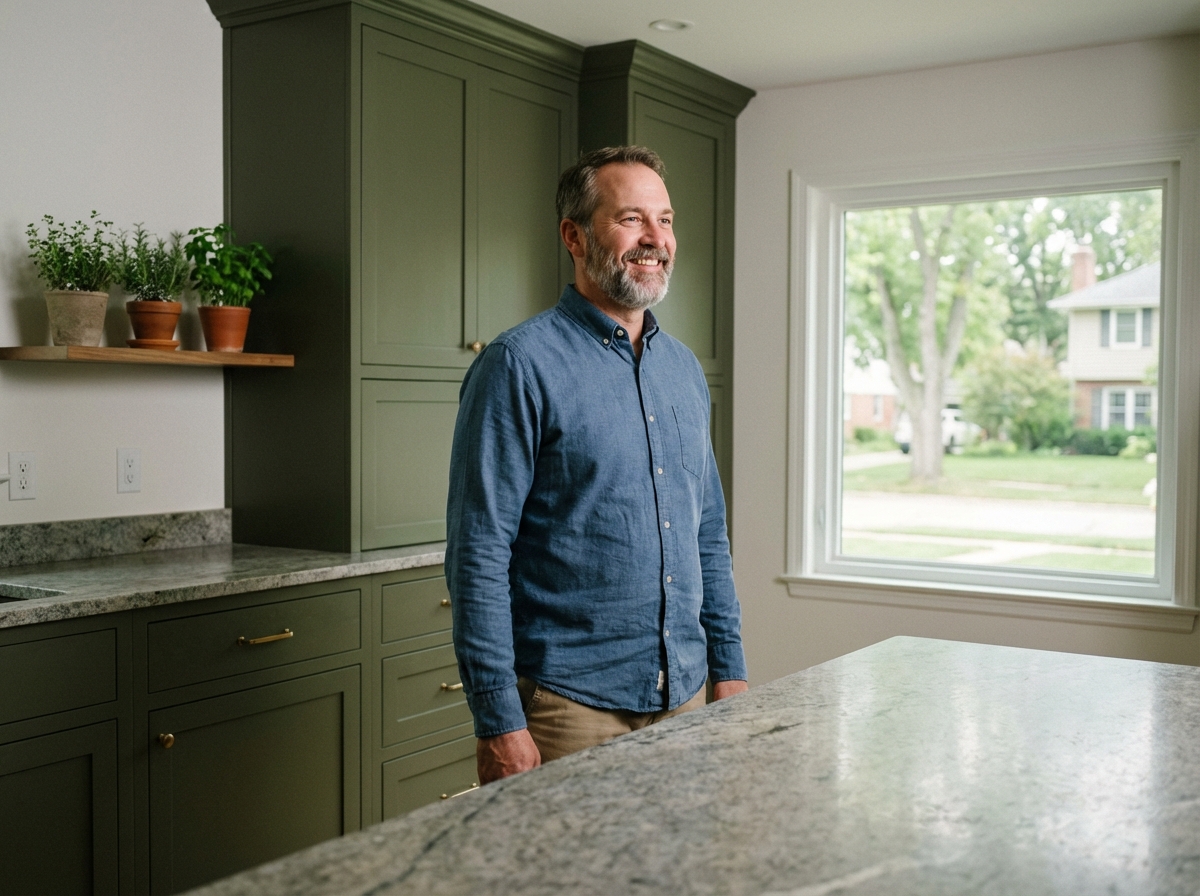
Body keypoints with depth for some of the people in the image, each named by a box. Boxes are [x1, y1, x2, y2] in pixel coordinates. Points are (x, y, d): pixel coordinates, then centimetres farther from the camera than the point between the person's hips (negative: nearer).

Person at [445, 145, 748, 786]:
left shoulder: (684, 369, 10)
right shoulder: (521, 364, -12)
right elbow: (479, 554, -15)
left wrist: (729, 666, 11)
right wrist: (498, 721, -17)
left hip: (683, 695, 7)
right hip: (568, 703, -6)